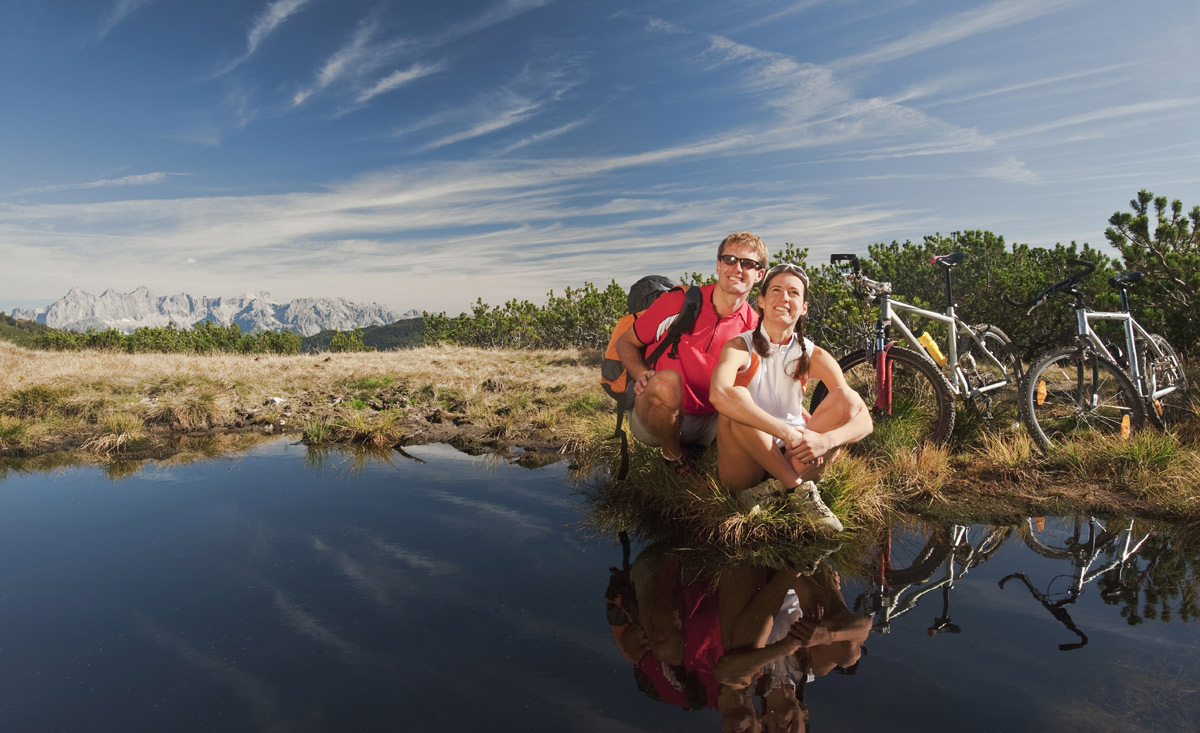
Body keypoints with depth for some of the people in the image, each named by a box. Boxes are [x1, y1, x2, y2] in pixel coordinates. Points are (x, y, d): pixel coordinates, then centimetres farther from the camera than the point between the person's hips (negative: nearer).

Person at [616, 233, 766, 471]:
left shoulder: (753, 327, -1)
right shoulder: (678, 303, -8)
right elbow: (625, 343, 3)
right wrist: (642, 375, -18)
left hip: (705, 423, 3)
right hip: (652, 415, -3)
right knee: (667, 381, -36)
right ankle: (672, 457, -7)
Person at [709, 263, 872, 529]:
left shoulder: (813, 356, 1)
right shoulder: (740, 347, -9)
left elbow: (864, 420, -7)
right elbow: (719, 393, -34)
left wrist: (826, 440, -30)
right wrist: (787, 432, -39)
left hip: (790, 458, 3)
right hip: (744, 468, -3)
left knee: (847, 398, -14)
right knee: (736, 400, -31)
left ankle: (780, 486, -21)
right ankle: (800, 488, -20)